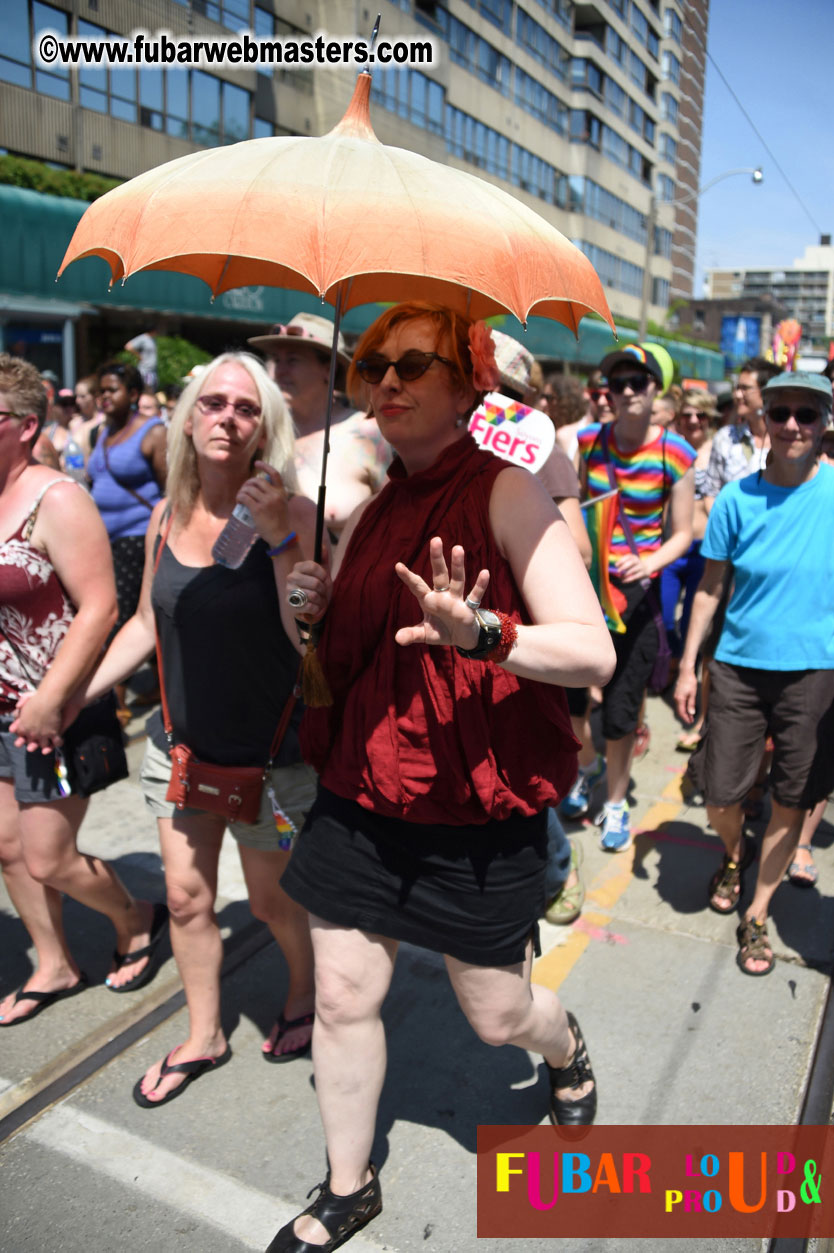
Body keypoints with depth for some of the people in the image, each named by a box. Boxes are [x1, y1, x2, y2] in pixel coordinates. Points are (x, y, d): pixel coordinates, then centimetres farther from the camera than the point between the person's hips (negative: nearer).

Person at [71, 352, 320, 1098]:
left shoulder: (294, 513, -16)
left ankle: (308, 996, 46)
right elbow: (149, 624, 10)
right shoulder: (168, 515, -1)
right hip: (180, 745, 5)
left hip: (267, 753, -4)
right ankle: (203, 1038, 39)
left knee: (271, 899, 14)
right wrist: (74, 695, 7)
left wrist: (277, 534, -31)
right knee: (186, 897, 15)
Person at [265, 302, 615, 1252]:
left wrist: (480, 633, -36)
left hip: (477, 815, -5)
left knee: (498, 1014, 12)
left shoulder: (506, 491, -12)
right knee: (343, 998, 12)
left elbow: (593, 652, -19)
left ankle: (568, 1050, 50)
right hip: (360, 792, 6)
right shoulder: (372, 511, 8)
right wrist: (311, 602, -4)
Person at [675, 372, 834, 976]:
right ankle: (735, 856, 41)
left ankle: (758, 916, 28)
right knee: (721, 798, 5)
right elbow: (711, 587, 4)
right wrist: (688, 667, 3)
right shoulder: (737, 499, -2)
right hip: (740, 665, 1)